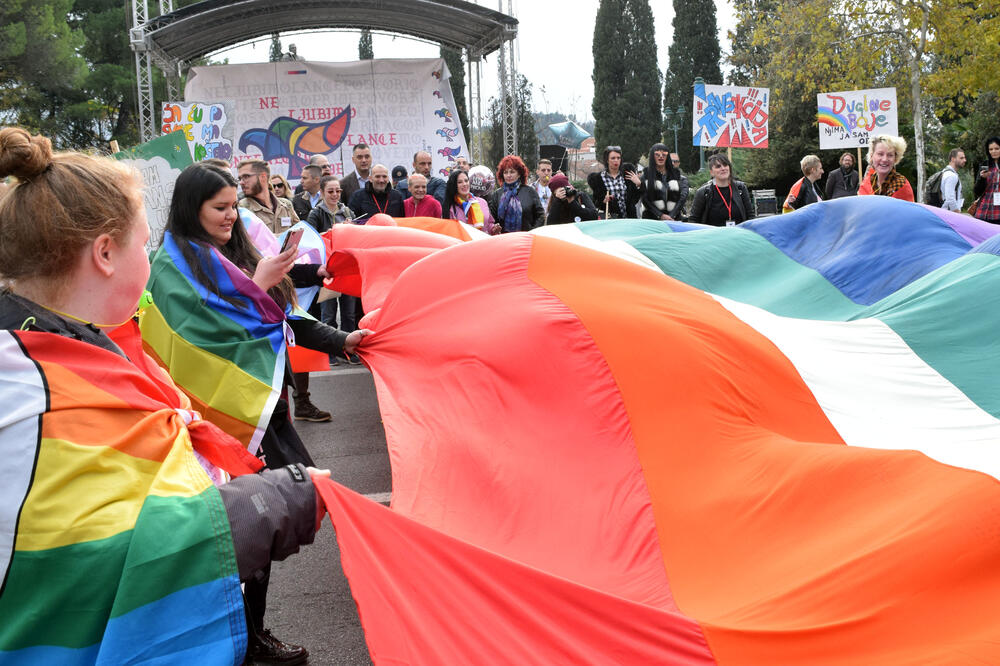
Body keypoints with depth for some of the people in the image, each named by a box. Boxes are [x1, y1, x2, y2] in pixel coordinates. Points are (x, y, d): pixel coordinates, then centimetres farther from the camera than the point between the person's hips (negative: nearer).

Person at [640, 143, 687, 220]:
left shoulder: (675, 174, 13)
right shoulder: (646, 175, 6)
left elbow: (682, 197, 6)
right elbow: (645, 199, -2)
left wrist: (671, 216, -8)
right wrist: (661, 215, -12)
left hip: (673, 219, 2)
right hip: (651, 218, -1)